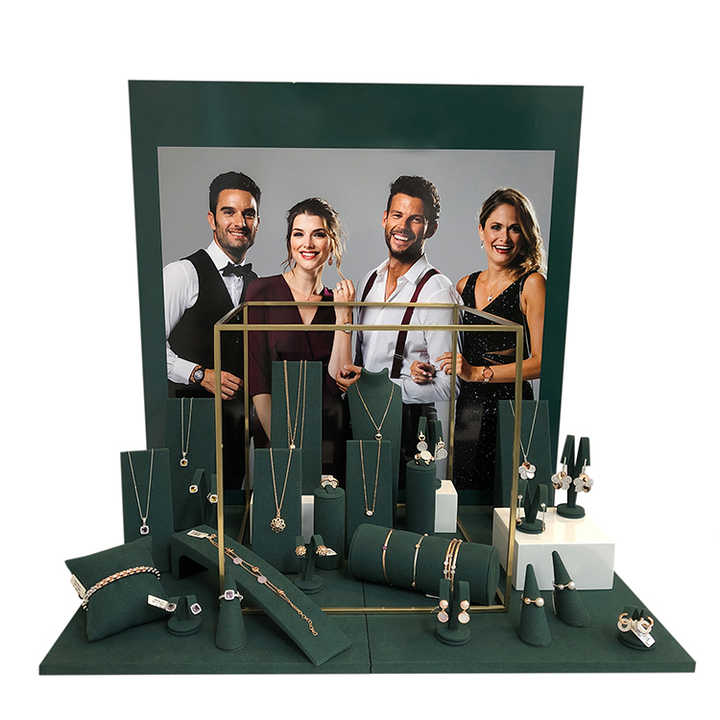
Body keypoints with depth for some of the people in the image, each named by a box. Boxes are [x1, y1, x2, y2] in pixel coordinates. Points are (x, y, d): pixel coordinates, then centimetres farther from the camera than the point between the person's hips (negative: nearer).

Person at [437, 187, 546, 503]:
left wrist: (478, 372, -16)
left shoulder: (531, 283, -4)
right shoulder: (465, 285, 13)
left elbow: (541, 361, -11)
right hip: (465, 409, 5)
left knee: (501, 500, -2)